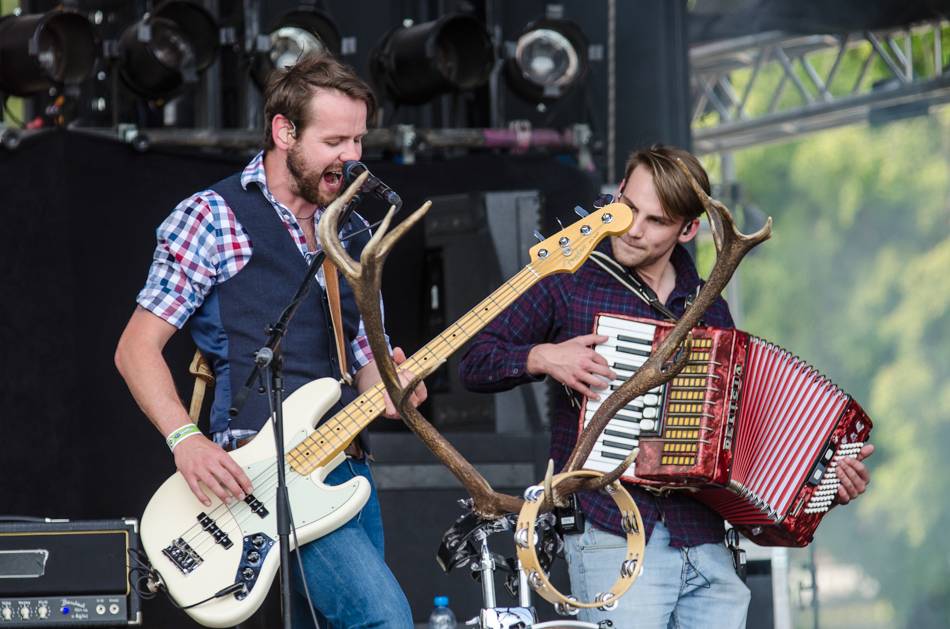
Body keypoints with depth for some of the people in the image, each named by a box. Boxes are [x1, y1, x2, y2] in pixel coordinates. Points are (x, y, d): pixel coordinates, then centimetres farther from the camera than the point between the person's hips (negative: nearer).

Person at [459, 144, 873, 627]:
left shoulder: (709, 309, 14)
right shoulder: (569, 283, 3)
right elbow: (475, 363, 5)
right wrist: (543, 357, -13)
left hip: (704, 544, 4)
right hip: (611, 535, -4)